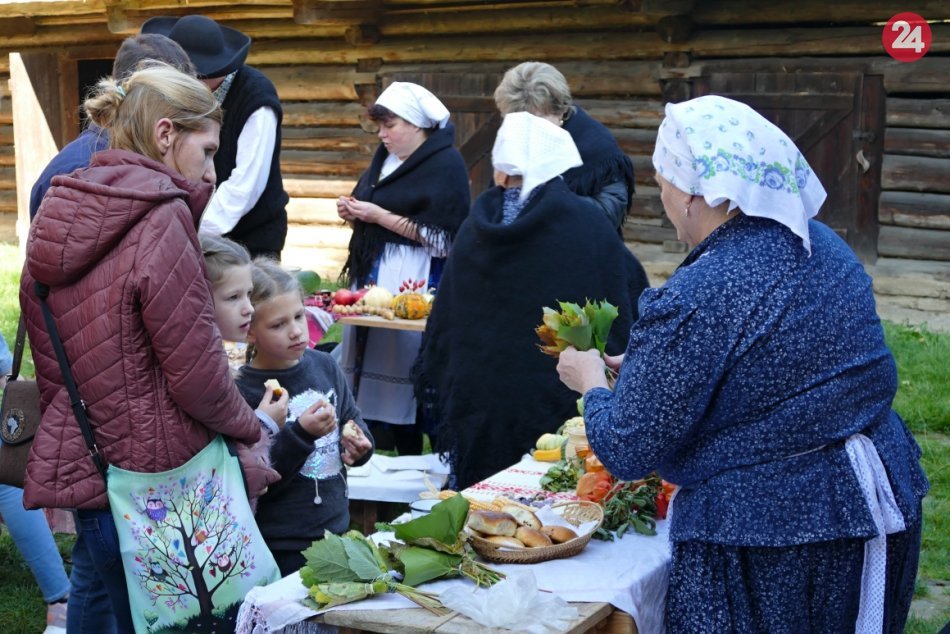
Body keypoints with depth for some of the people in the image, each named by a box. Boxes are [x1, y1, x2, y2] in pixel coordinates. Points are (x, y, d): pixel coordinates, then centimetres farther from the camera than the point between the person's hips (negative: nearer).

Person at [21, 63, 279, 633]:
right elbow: (197, 370, -16)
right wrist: (249, 430, 1)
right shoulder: (160, 218, -17)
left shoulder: (57, 217, 7)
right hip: (156, 478, -7)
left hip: (80, 470, 7)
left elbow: (50, 363, 13)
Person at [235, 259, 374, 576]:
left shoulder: (324, 365, 1)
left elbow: (353, 419, 15)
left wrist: (359, 445, -6)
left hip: (336, 528, 6)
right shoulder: (243, 392, -17)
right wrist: (301, 434, -26)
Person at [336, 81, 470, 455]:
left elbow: (442, 238, -17)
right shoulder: (387, 157, 15)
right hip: (373, 273, 8)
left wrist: (379, 216, -17)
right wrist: (354, 212, 0)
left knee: (400, 361, -8)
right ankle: (371, 441, 13)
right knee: (367, 360, 6)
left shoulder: (446, 164, -10)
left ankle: (408, 462, 1)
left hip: (412, 281, -8)